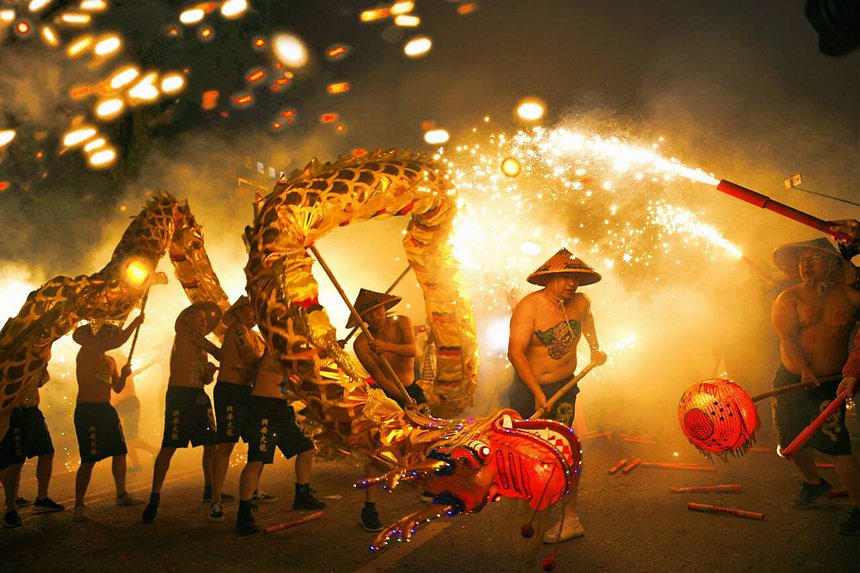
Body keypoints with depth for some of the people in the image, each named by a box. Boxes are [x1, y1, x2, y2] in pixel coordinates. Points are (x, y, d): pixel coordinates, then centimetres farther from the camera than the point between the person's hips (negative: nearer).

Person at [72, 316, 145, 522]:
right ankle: (78, 507, -2)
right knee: (89, 460, -10)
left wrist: (124, 375, 0)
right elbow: (117, 343, -23)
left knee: (120, 451, 12)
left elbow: (117, 388, 19)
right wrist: (135, 324, -16)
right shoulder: (86, 353, -8)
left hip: (107, 409, 8)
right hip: (87, 410, -8)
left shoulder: (110, 361, 16)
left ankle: (122, 495, 25)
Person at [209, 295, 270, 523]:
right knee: (226, 445, -11)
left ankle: (253, 491, 30)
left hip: (245, 392, 10)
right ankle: (216, 502, -9)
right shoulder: (238, 330, -10)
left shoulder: (253, 335, 18)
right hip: (229, 391, -10)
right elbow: (254, 359, -17)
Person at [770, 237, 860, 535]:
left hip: (831, 382, -2)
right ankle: (813, 483, 40)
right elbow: (788, 336, -13)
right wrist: (805, 370, -24)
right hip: (791, 378, 2)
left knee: (834, 443, -12)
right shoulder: (789, 298, -1)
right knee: (793, 440, 11)